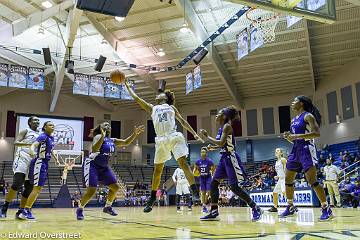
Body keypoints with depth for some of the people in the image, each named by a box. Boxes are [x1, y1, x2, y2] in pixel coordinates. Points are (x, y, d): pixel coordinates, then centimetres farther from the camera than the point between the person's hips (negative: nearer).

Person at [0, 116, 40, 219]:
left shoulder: (40, 135, 20)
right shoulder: (25, 131, 5)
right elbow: (16, 143, -8)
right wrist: (29, 144, -23)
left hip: (33, 162, 6)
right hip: (22, 159, -6)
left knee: (29, 188, 1)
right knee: (17, 184, -20)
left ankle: (20, 212, 7)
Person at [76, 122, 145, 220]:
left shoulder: (112, 141, 8)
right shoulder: (98, 137, -12)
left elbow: (126, 142, 4)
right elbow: (94, 149, -29)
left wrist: (134, 134, -10)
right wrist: (102, 136, -39)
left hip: (104, 167, 8)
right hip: (92, 165, -8)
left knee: (115, 187, 3)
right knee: (91, 191, -15)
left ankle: (107, 207, 22)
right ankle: (80, 209, 8)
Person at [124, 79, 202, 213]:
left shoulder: (171, 107, 20)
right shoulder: (152, 108, 24)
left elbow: (183, 122, 17)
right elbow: (136, 98, 25)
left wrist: (194, 134, 8)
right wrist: (127, 85, 28)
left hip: (174, 137, -2)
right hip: (160, 140, 2)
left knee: (183, 163, -16)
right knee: (157, 169, 5)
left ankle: (195, 192, -19)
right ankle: (152, 198, 16)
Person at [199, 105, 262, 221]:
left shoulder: (227, 126, -13)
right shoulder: (222, 128, 14)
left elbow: (221, 143, -23)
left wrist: (207, 136, -16)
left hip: (231, 158, -10)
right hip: (224, 158, 10)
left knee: (234, 187, -9)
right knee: (213, 183, 5)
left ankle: (256, 209, 1)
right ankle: (214, 212, 8)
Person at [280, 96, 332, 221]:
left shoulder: (308, 116, -6)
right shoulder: (294, 120, 19)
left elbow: (317, 133, -20)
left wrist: (297, 136, -24)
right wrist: (288, 137, 2)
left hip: (306, 149, -9)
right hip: (296, 150, 9)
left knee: (312, 181, -13)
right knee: (288, 180, 9)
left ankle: (326, 208, -4)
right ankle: (290, 207, 20)